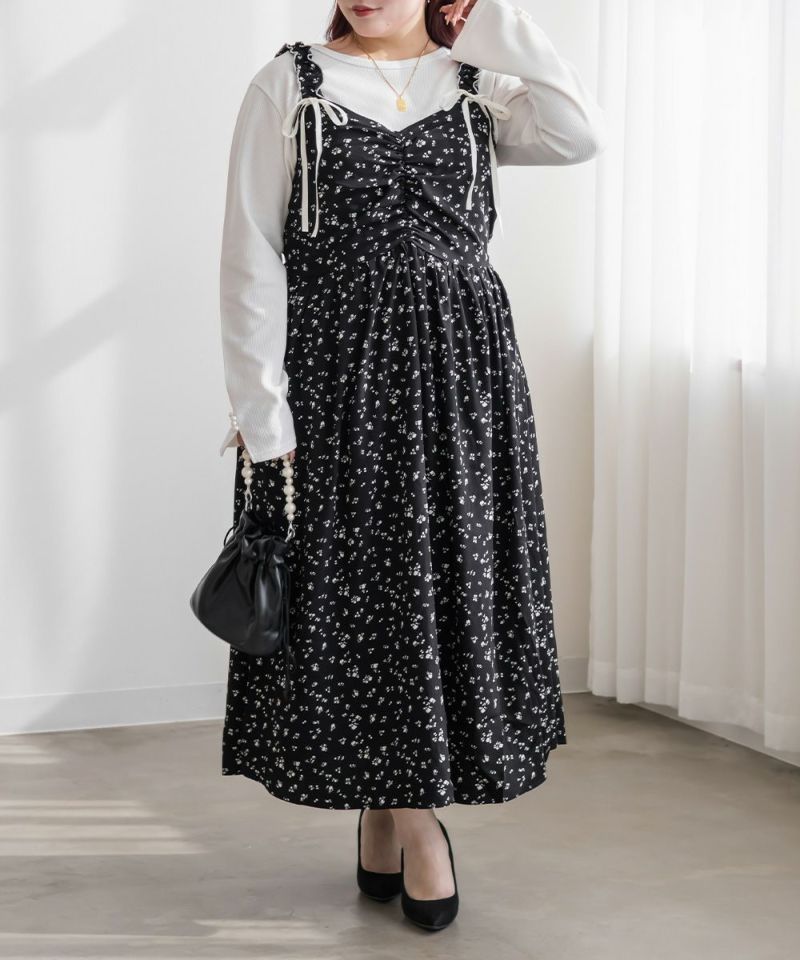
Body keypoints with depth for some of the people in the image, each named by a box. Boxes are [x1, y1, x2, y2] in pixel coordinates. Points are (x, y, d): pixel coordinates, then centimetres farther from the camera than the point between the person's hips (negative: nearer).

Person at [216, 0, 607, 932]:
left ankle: (396, 805, 21)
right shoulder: (289, 85, 2)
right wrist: (260, 410, -10)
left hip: (461, 374, 2)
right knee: (349, 589, 2)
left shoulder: (478, 86, 8)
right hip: (334, 375, -2)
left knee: (452, 587, 4)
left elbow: (581, 136, -12)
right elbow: (251, 260, -3)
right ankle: (405, 813, 17)